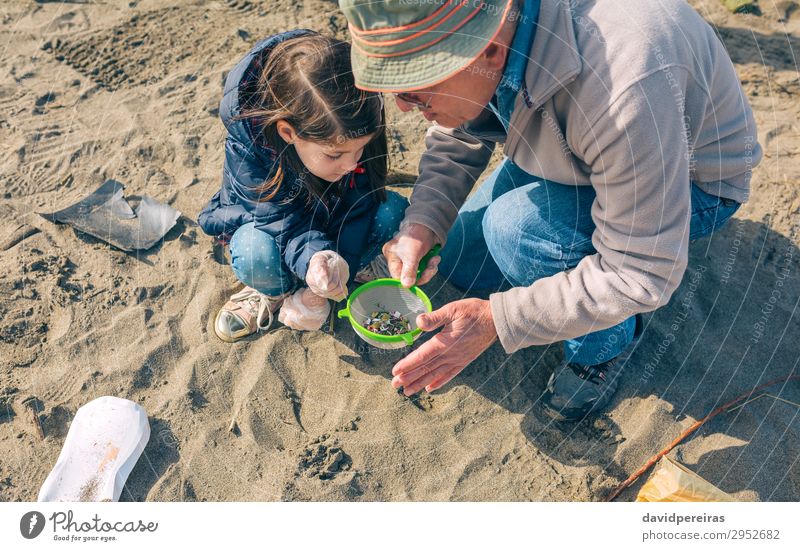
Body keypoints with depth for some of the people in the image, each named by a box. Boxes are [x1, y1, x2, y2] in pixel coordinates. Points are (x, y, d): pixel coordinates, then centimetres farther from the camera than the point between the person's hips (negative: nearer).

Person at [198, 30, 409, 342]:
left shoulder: (351, 129, -28)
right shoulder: (247, 141, -35)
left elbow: (356, 206, -24)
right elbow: (283, 219, -32)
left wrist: (319, 291, -30)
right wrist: (312, 257, -56)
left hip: (332, 213, 2)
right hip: (266, 217, -1)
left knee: (394, 211, -26)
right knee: (256, 255, -36)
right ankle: (276, 288, 0)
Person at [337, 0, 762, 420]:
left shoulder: (623, 91, -42)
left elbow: (645, 276, -33)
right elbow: (455, 139, -6)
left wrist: (495, 320, -34)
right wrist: (422, 223, -23)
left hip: (693, 178, -6)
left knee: (516, 227, -32)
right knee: (462, 265, 3)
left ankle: (609, 340, -3)